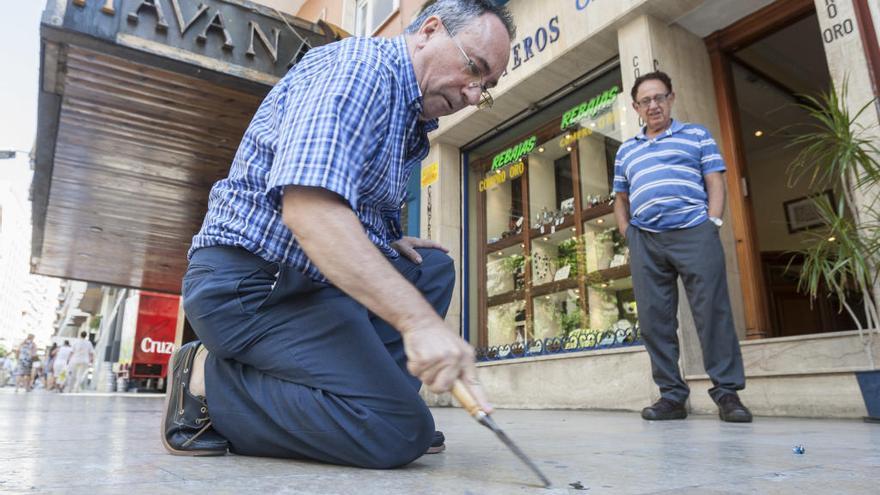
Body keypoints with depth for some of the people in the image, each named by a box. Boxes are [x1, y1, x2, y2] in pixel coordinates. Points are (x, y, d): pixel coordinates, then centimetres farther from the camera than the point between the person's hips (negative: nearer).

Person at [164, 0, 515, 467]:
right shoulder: (360, 65, -13)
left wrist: (385, 243, 4)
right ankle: (209, 382, -6)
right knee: (401, 432, -19)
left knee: (432, 267, 13)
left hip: (306, 280, 10)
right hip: (250, 279, -10)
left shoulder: (412, 122, 18)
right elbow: (308, 206, -30)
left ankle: (366, 396, 1)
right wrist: (418, 319, -34)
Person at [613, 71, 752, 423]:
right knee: (654, 320, 0)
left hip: (693, 232, -3)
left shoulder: (697, 135, 16)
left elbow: (714, 183, 8)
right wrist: (626, 232, 10)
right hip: (644, 241, 3)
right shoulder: (626, 151, 24)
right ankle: (672, 395, 8)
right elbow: (620, 199, 26)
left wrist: (712, 224, -6)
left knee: (713, 313, -7)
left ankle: (727, 392, 2)